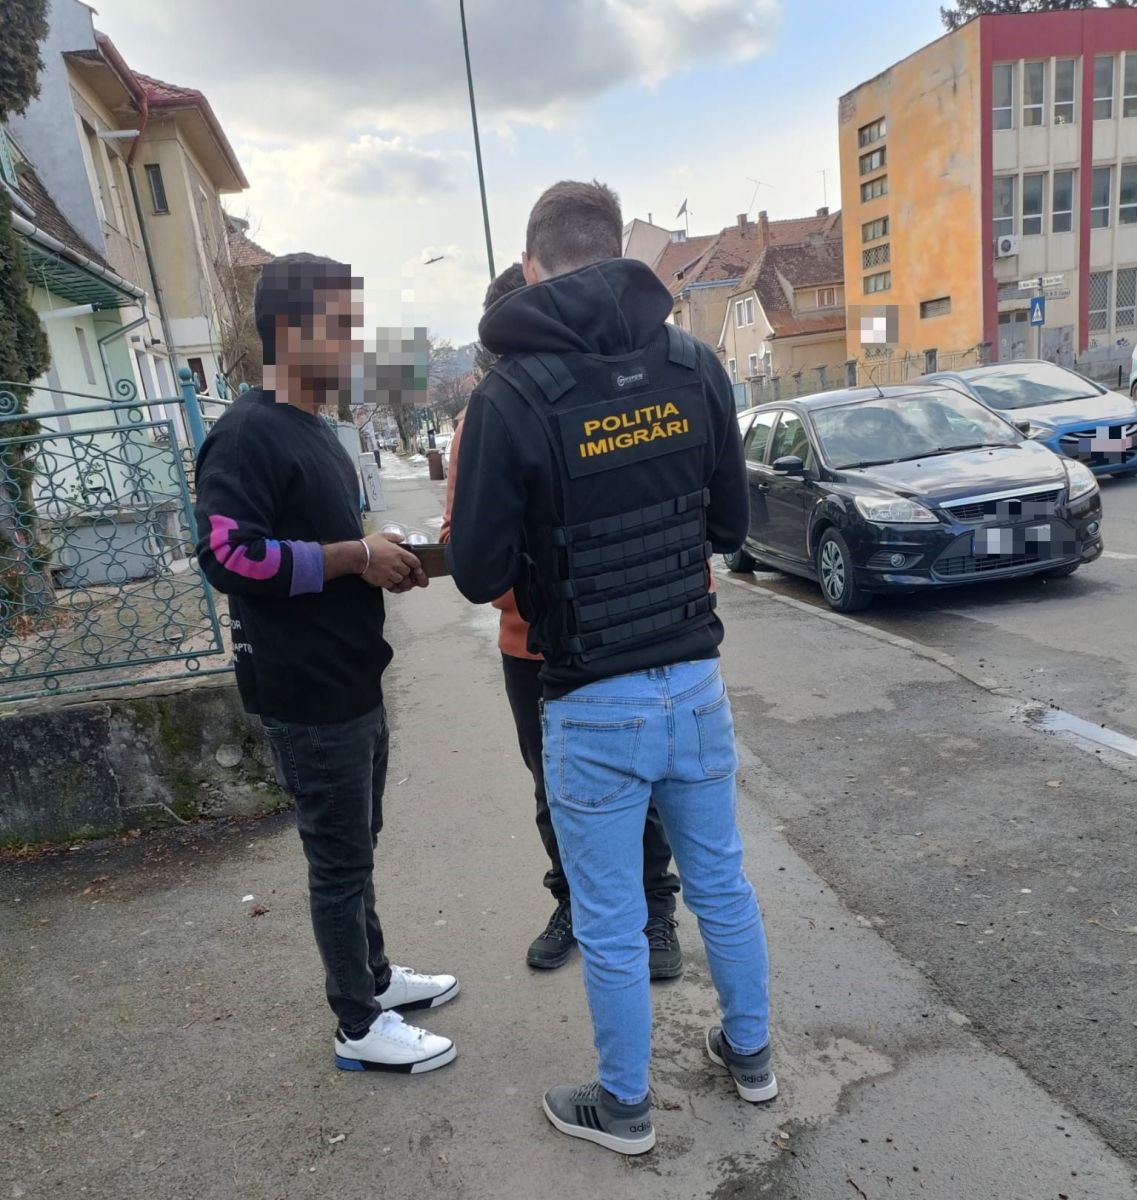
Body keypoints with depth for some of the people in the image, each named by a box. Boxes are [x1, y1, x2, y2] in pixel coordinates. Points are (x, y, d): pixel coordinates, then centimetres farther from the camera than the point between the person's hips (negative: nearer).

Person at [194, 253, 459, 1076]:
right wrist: (354, 556, -21)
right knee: (340, 860, 5)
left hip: (354, 683, 9)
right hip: (308, 697, -9)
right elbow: (228, 556, -26)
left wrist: (385, 562, 5)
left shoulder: (316, 430, 14)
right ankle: (360, 1026, 23)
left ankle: (375, 975, 40)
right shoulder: (248, 435, -16)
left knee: (357, 847, 21)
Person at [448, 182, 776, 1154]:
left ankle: (624, 1106, 37)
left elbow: (479, 574, -11)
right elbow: (732, 527, 6)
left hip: (595, 706, -4)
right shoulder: (695, 366, -2)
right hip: (696, 681, 5)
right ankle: (751, 1053, 46)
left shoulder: (510, 396, -15)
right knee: (722, 883, 24)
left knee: (610, 924, 15)